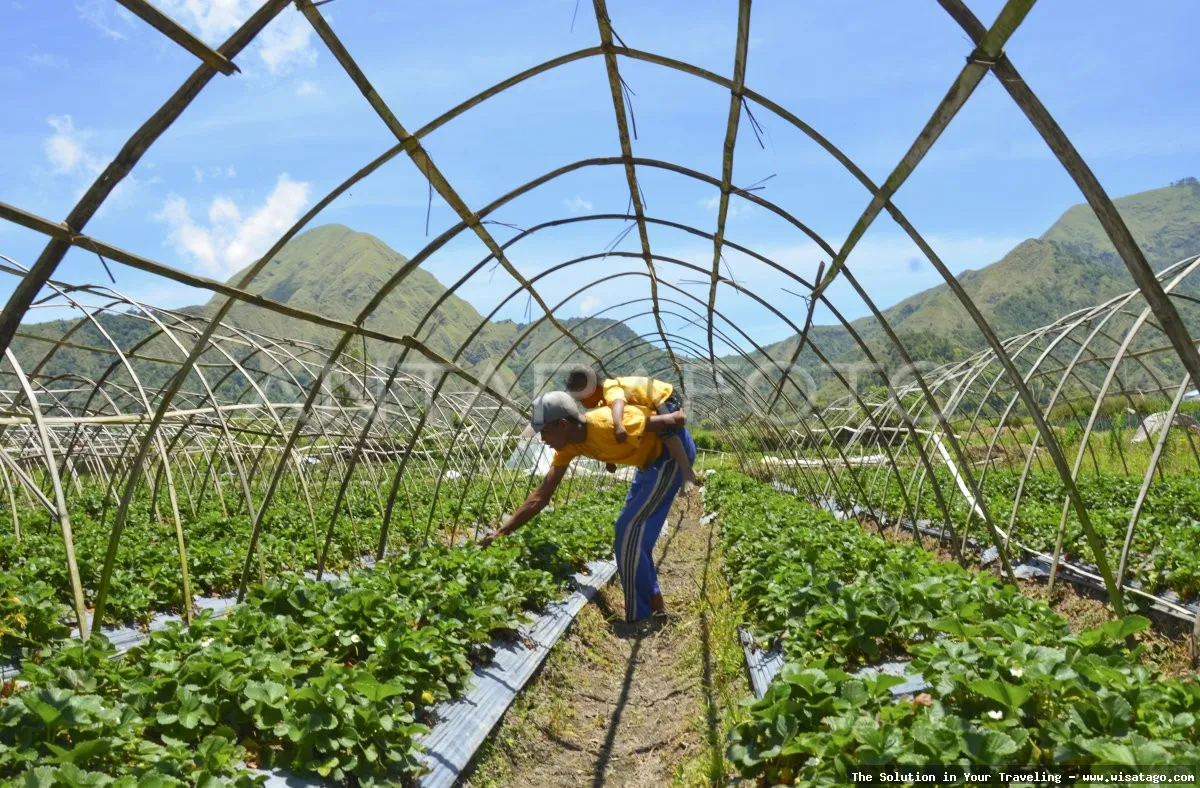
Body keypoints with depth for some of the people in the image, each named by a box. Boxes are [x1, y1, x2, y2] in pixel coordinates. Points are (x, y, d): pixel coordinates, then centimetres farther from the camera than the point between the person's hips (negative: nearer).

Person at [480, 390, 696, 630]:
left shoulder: (609, 427, -33)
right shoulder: (569, 445, -8)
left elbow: (674, 420, -25)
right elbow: (541, 495, -3)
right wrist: (502, 531, -6)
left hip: (673, 450, -8)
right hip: (652, 458, 9)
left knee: (629, 528, -9)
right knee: (633, 528, 15)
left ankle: (642, 615, 1)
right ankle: (653, 606, 26)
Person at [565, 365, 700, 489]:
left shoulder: (611, 390, -31)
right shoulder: (603, 401, 2)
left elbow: (618, 402, -56)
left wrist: (618, 425, -74)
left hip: (665, 396, -11)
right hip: (653, 403, 11)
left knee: (664, 430, -34)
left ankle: (688, 473, -35)